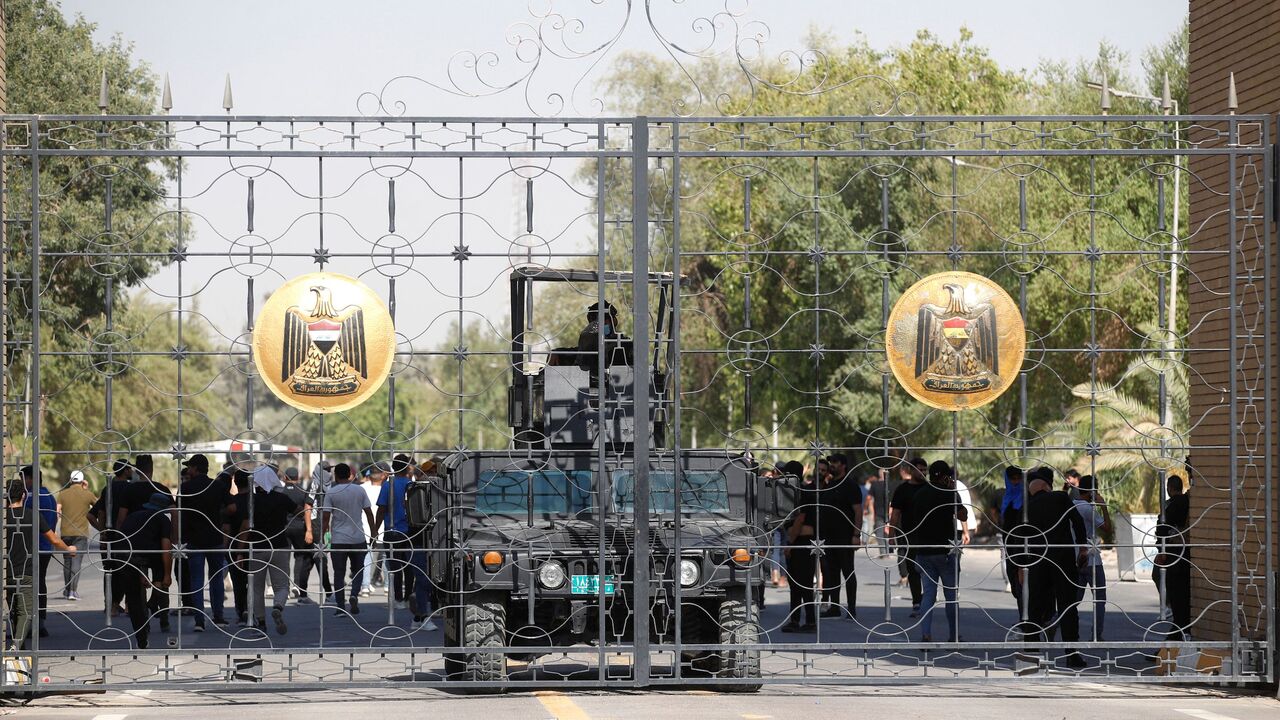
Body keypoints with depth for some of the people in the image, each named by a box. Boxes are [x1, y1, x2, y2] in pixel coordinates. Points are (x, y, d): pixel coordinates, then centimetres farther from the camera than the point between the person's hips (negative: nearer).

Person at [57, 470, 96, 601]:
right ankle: (73, 591, -15)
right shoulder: (87, 494, -1)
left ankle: (66, 591, 21)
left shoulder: (63, 494, 2)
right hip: (81, 533, -2)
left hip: (65, 533, 2)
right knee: (76, 561, -6)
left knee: (67, 561, 15)